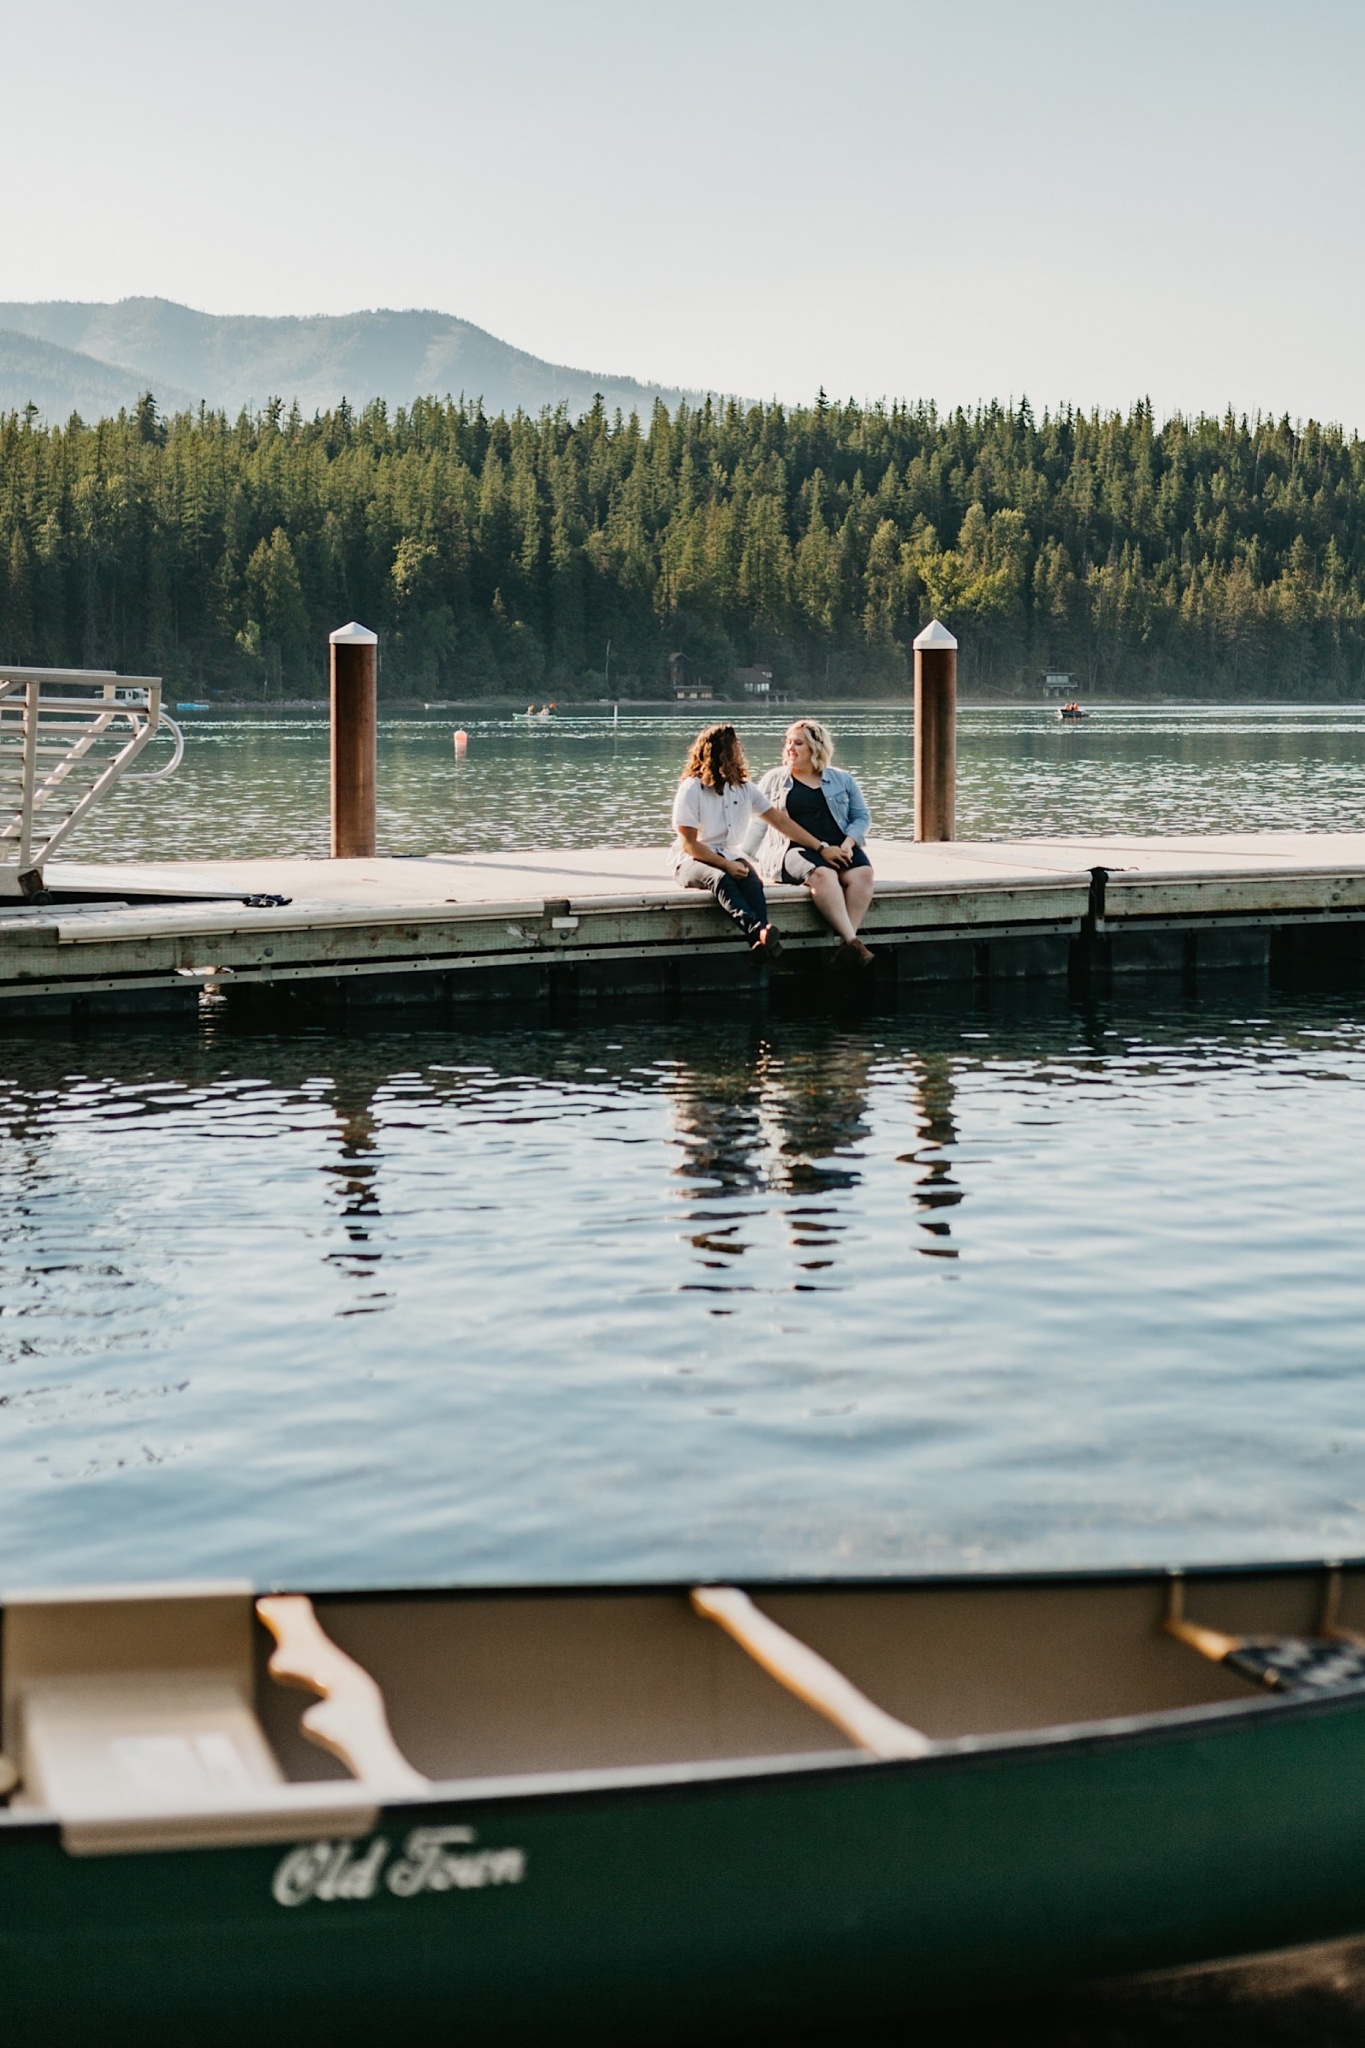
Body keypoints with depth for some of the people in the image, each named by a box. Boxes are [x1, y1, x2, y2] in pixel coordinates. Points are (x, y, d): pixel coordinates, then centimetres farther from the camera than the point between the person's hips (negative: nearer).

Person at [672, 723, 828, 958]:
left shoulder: (744, 788, 10)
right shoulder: (691, 789, -7)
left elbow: (781, 821, 8)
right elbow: (689, 844, -10)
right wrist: (726, 865, -19)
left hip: (730, 858, 5)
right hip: (693, 860, -4)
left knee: (752, 883, -31)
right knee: (719, 879, -39)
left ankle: (762, 941, -56)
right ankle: (758, 931, -63)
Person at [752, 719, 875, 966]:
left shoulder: (842, 779, 20)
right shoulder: (772, 780, 16)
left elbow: (861, 816, 16)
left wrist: (848, 844, -7)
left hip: (839, 850, 3)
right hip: (792, 851, -3)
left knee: (862, 873, -30)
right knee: (822, 874, -36)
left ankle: (846, 943, -38)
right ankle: (852, 940, -43)